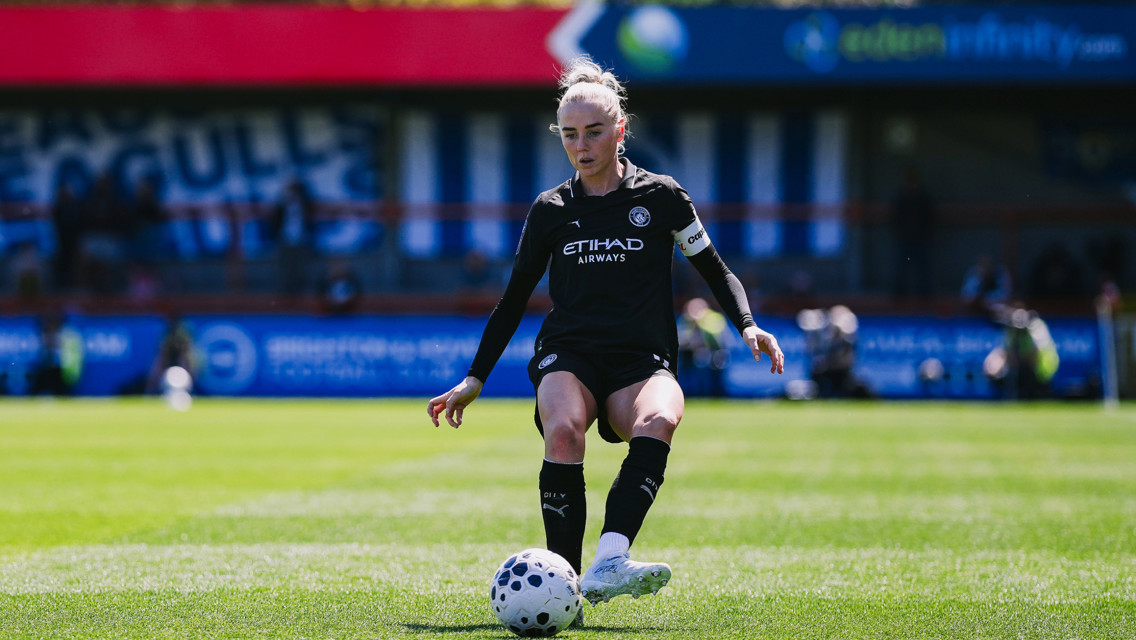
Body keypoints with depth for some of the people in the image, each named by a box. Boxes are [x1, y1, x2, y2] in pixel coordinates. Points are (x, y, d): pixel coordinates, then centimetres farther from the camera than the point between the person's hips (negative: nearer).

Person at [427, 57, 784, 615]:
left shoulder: (660, 197, 9)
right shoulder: (551, 210, 13)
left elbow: (714, 270, 16)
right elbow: (513, 300, 20)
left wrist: (748, 327, -1)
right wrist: (474, 379, 16)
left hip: (641, 362, -1)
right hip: (567, 355, 1)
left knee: (659, 420, -37)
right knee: (563, 429, -35)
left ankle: (608, 563, -55)